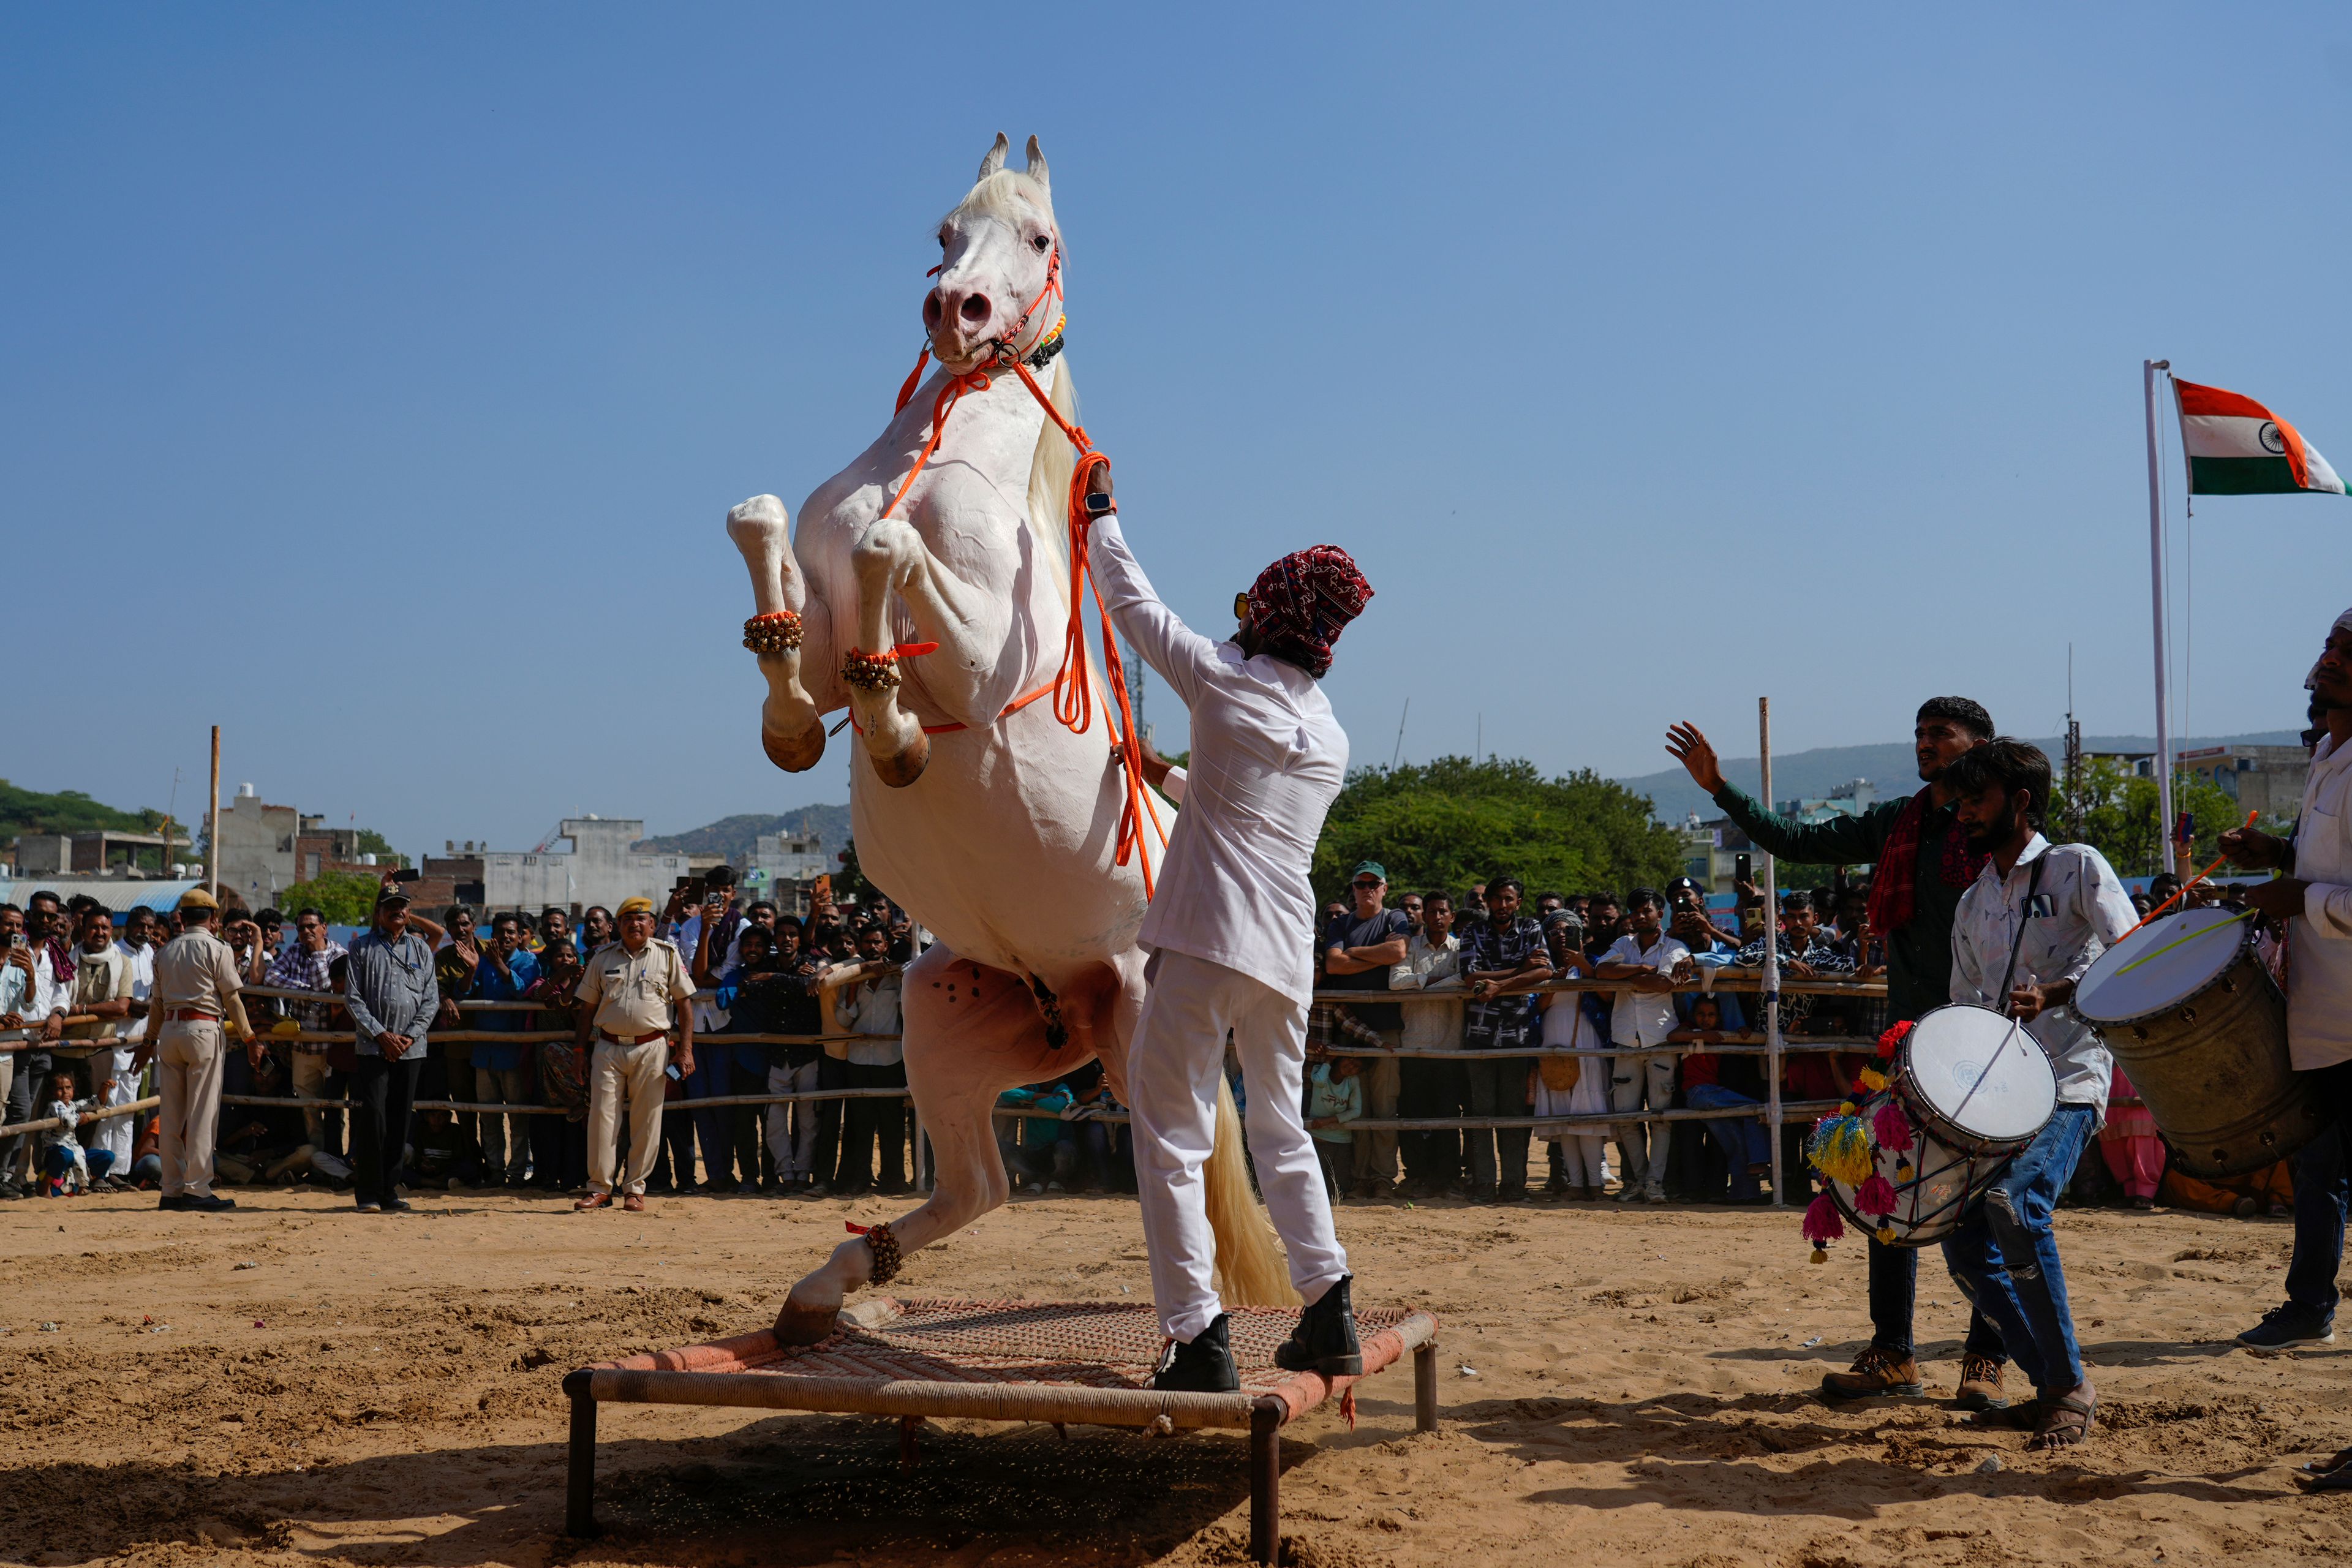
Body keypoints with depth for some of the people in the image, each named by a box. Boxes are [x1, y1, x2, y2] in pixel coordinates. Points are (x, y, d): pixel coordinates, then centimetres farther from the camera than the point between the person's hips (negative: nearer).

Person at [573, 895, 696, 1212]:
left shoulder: (667, 955, 6)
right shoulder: (603, 957, 11)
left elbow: (684, 1004, 5)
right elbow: (588, 1007, 14)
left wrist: (686, 1050, -3)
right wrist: (579, 1051, 8)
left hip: (651, 1048, -1)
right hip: (608, 1047, 1)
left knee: (645, 1121, 1)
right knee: (601, 1116, -3)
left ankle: (635, 1188, 11)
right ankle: (599, 1187, 4)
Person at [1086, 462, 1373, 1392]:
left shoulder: (1222, 678, -2)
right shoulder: (1332, 739, 14)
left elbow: (1131, 602, 9)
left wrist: (1099, 512, 24)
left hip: (1204, 943, -6)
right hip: (1287, 956, 6)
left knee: (1172, 1139, -1)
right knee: (1282, 1131, 21)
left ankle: (1199, 1341, -5)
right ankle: (1330, 1316, 17)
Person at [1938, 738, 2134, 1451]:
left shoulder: (2077, 866, 2)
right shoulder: (1972, 905, 20)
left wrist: (2053, 996, -24)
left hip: (2069, 1081, -7)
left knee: (2014, 1204, -29)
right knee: (1965, 1243, -2)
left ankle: (2072, 1386, -14)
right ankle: (2051, 1384, 15)